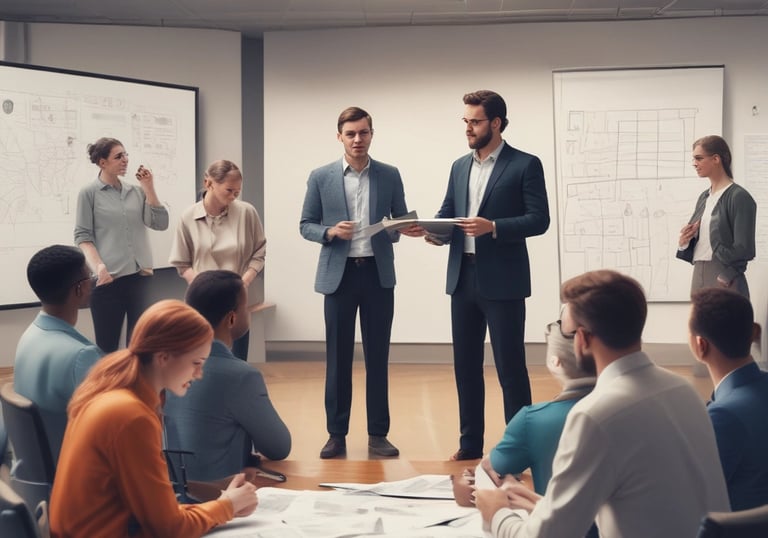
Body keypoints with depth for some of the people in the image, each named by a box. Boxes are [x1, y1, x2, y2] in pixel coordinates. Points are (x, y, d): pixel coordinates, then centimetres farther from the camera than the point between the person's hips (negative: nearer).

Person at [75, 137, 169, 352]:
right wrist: (98, 266, -17)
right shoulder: (89, 193, -1)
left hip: (139, 276, 4)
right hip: (107, 279, -4)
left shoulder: (136, 191, 9)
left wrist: (149, 189, -3)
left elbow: (160, 223, 3)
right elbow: (82, 236, -4)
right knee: (107, 346, 2)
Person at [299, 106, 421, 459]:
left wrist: (405, 229, -14)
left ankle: (378, 434, 14)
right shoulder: (321, 177, 2)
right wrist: (331, 231, -15)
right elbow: (306, 226, 5)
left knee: (377, 356, 6)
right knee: (338, 357, 5)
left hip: (378, 274, 1)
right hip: (339, 275, -1)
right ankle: (336, 434, 14)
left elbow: (400, 221, 9)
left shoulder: (390, 176, 5)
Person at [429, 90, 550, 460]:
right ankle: (470, 443, 22)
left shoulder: (525, 165, -4)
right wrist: (433, 230, -9)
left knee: (510, 367, -1)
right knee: (465, 365, 11)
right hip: (463, 277, 6)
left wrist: (494, 227, -22)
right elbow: (447, 214, 13)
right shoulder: (460, 167, 14)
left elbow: (539, 220, -9)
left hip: (502, 280, -6)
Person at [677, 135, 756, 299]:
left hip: (724, 281, -7)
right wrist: (684, 242, -1)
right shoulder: (704, 197, 14)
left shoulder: (739, 197, -9)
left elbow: (744, 248, -13)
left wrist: (726, 277, -8)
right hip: (698, 277, 7)